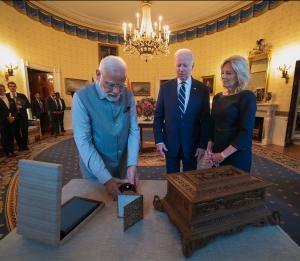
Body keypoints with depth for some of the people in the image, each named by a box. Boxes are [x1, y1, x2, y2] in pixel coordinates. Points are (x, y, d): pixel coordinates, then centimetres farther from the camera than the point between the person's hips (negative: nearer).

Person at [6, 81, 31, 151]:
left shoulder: (22, 95, 6)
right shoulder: (6, 96, 2)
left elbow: (29, 105, 2)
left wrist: (21, 106, -13)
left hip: (23, 116, 0)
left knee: (25, 131, 1)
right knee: (16, 132, 6)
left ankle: (25, 145, 16)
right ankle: (20, 146, 21)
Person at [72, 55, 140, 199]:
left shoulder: (128, 95, -6)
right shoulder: (82, 97, -19)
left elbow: (134, 131, -6)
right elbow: (83, 142, -21)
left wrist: (132, 165, -16)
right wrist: (105, 179, -25)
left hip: (123, 166, 4)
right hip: (95, 170, -3)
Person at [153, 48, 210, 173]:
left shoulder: (202, 89, -2)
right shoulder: (165, 87, 0)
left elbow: (205, 120, 0)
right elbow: (158, 116, 2)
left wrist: (203, 145, -4)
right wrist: (158, 140, -4)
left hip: (192, 144, 0)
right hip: (169, 143, 1)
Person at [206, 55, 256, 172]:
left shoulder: (247, 97, -10)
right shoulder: (217, 97, 7)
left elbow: (246, 132, -16)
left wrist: (223, 154, -16)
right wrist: (209, 147, -2)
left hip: (237, 155, -5)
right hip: (217, 152, 5)